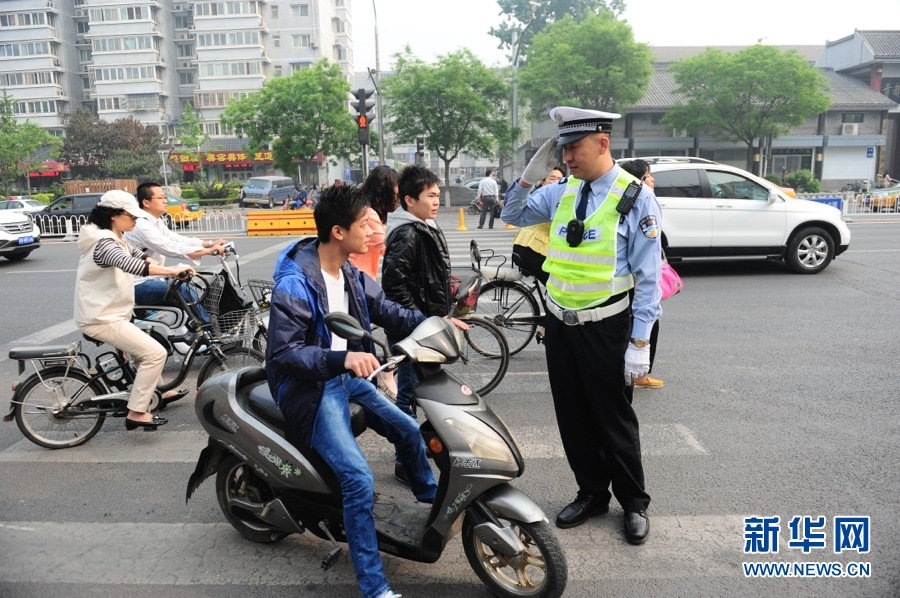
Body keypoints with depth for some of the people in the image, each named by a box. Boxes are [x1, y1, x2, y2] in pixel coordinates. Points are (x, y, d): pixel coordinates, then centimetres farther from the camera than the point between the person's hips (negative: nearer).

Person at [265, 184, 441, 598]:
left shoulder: (351, 275, 2)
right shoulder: (294, 284, -24)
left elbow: (387, 311, 8)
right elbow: (283, 353, -27)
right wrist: (343, 358, -40)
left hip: (345, 378, 9)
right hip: (311, 389, -9)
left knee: (408, 431, 17)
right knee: (360, 480, -20)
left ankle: (433, 500, 46)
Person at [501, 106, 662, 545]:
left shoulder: (635, 197, -11)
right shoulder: (562, 192, 5)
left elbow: (648, 276, -11)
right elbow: (513, 216, 17)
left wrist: (640, 343, -14)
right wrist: (530, 175, 0)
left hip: (605, 328, -5)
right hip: (559, 323, 5)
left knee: (614, 419, 9)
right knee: (572, 417, 15)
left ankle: (634, 503, 31)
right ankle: (591, 494, 35)